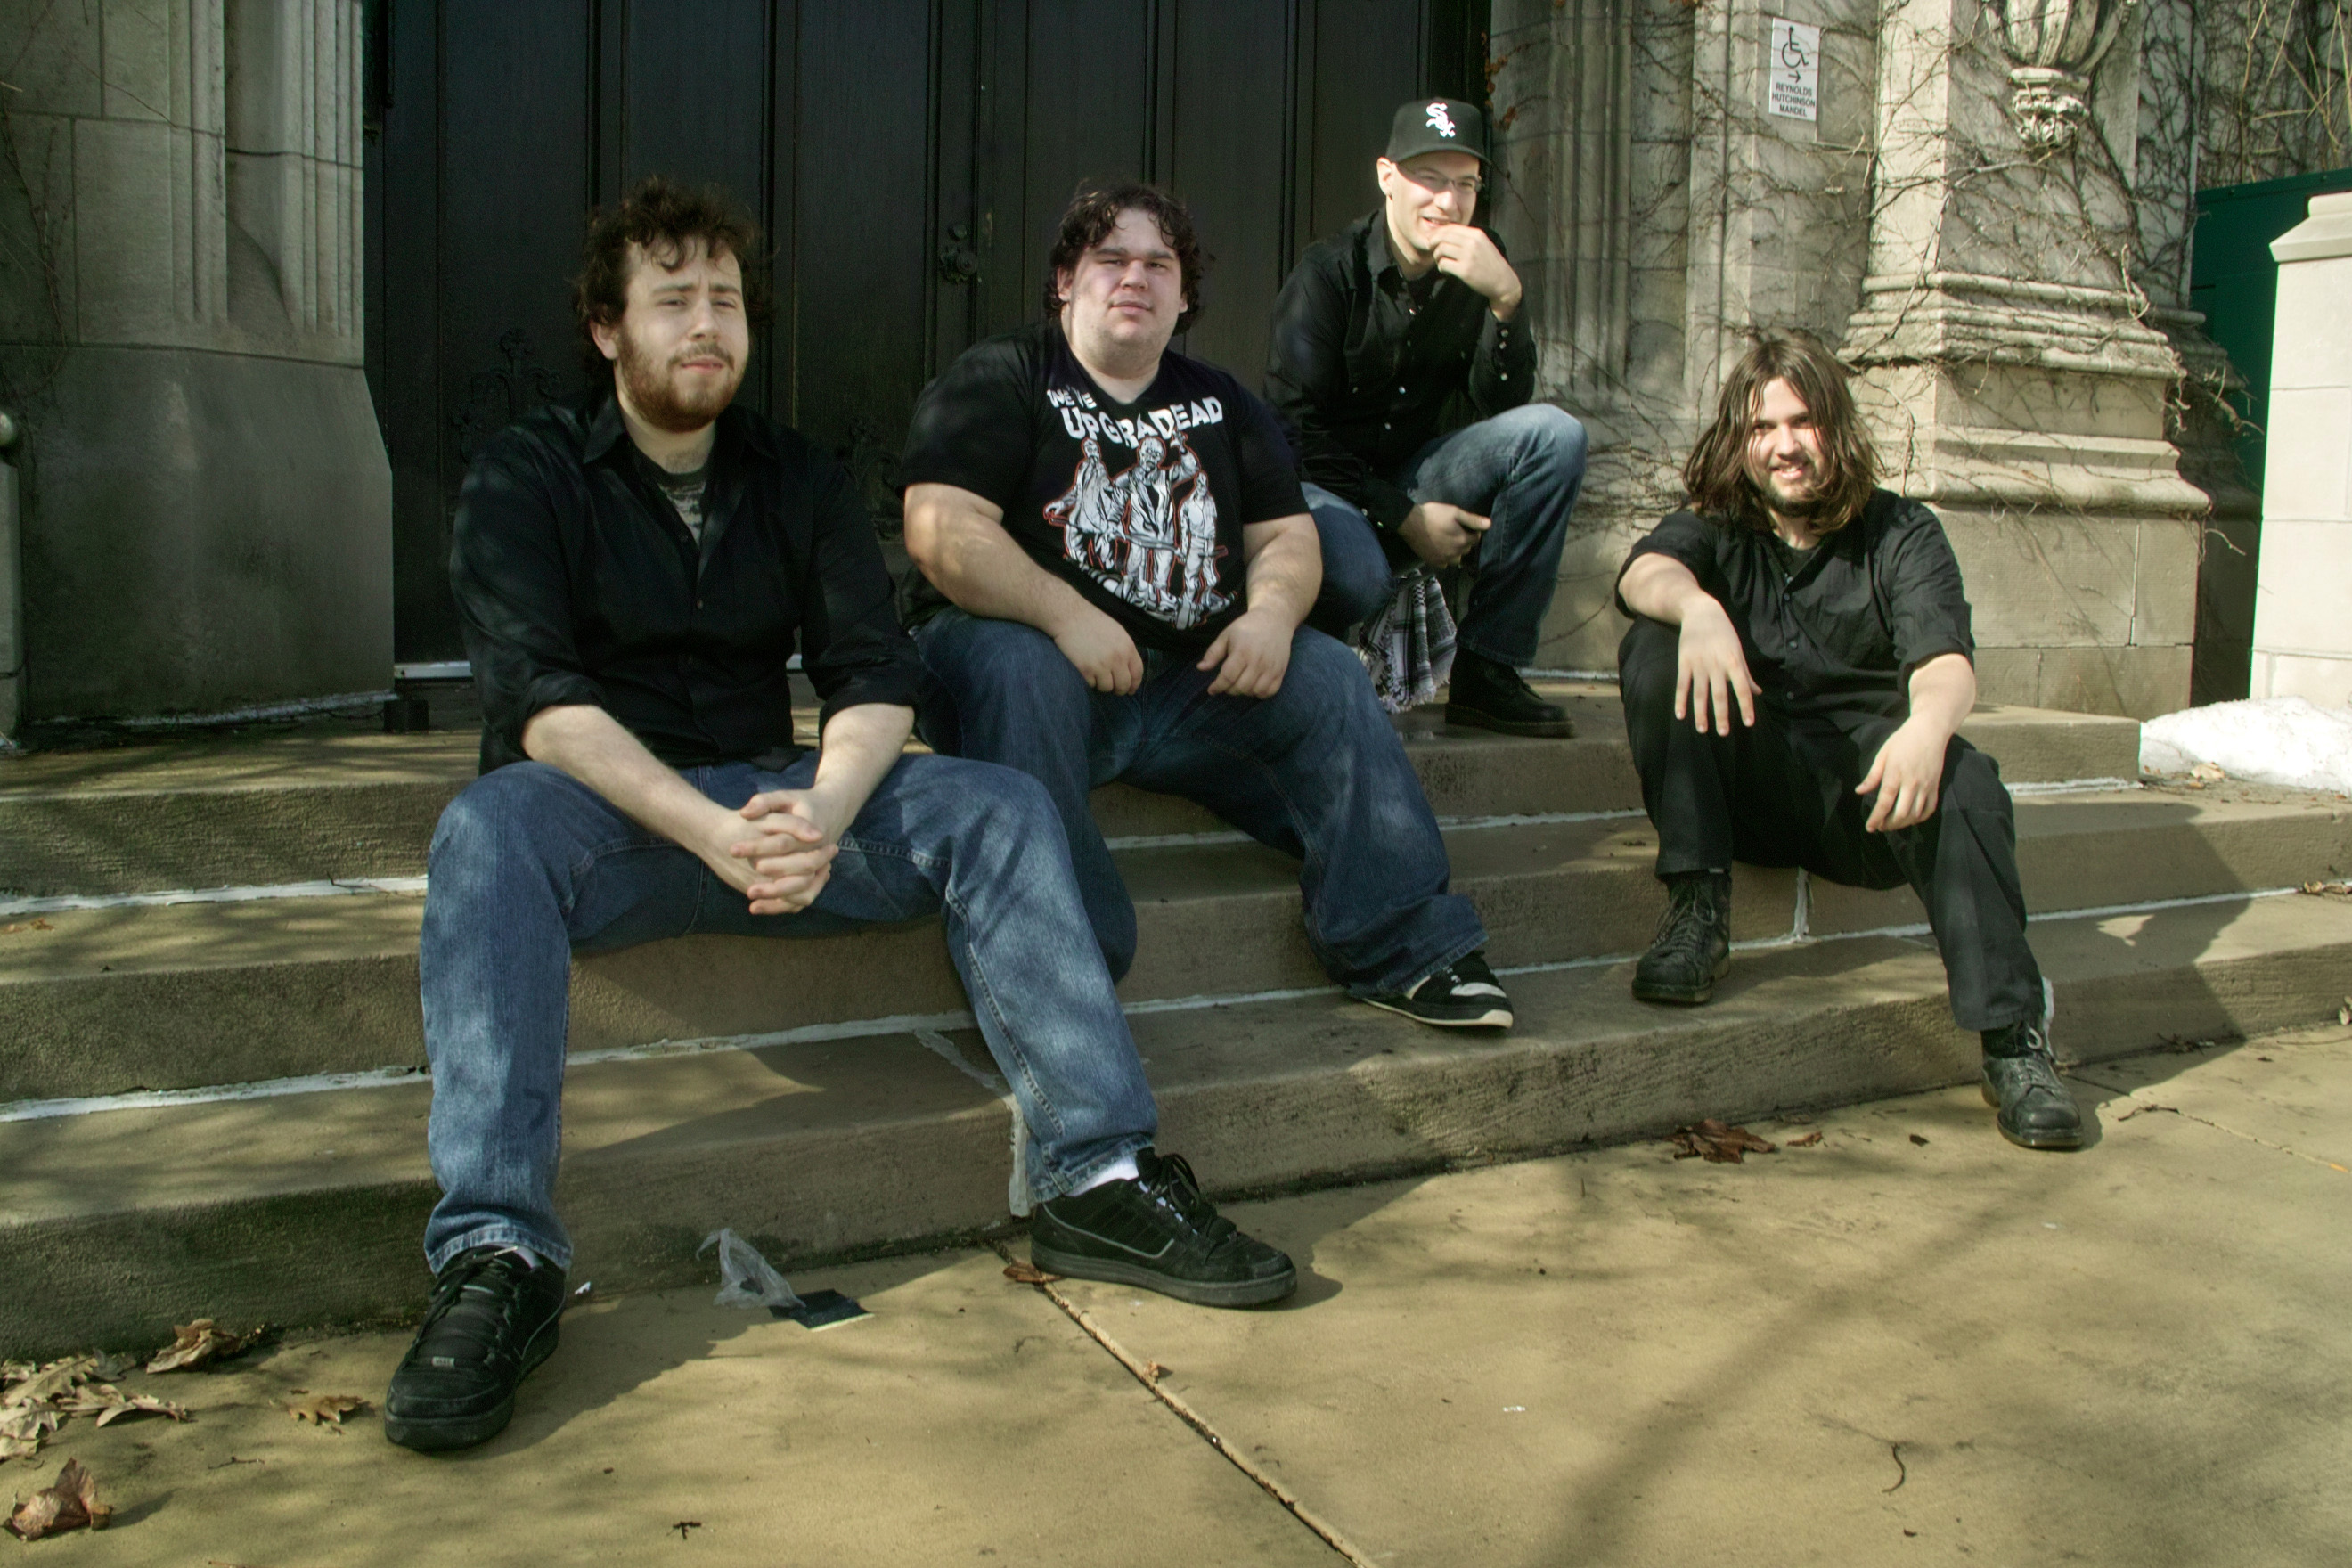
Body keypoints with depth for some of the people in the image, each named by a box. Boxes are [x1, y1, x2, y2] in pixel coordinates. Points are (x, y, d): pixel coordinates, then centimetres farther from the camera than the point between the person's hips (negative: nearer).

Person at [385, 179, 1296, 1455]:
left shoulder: (799, 480, 12)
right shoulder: (526, 476, 0)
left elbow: (874, 679, 0)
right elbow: (541, 703, -14)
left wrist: (820, 810, -22)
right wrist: (711, 830, -29)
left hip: (774, 799, 3)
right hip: (605, 810, -3)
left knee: (999, 807, -17)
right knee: (488, 832, -36)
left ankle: (1099, 1177, -22)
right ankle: (496, 1254, -39)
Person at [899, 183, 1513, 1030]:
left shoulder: (1222, 404, 21)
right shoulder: (998, 380, 3)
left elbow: (1285, 533, 17)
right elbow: (940, 531, -11)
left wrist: (1273, 612, -8)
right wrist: (1066, 615, -25)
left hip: (1192, 677, 5)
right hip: (1032, 649, -4)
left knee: (1328, 679, -14)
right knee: (1018, 671, -37)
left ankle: (1402, 949, -12)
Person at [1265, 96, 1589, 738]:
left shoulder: (1477, 269, 3)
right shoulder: (1328, 272, -10)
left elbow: (1502, 408, -6)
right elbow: (1296, 428, -13)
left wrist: (1505, 300, -22)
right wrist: (1403, 517, -19)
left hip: (1411, 477, 5)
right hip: (1320, 487, -5)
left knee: (1554, 434, -18)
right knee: (1358, 578, -39)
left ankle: (1486, 669, -17)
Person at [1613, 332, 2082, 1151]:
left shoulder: (1903, 535, 7)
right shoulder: (1717, 529, 10)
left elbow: (1946, 661, -12)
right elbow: (1646, 572, -15)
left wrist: (1927, 724, -37)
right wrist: (1697, 607, -41)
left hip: (1861, 786, -1)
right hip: (1743, 785, 1)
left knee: (1962, 782, -32)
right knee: (1653, 647, -21)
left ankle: (2014, 1038, -29)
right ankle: (1697, 910, -23)